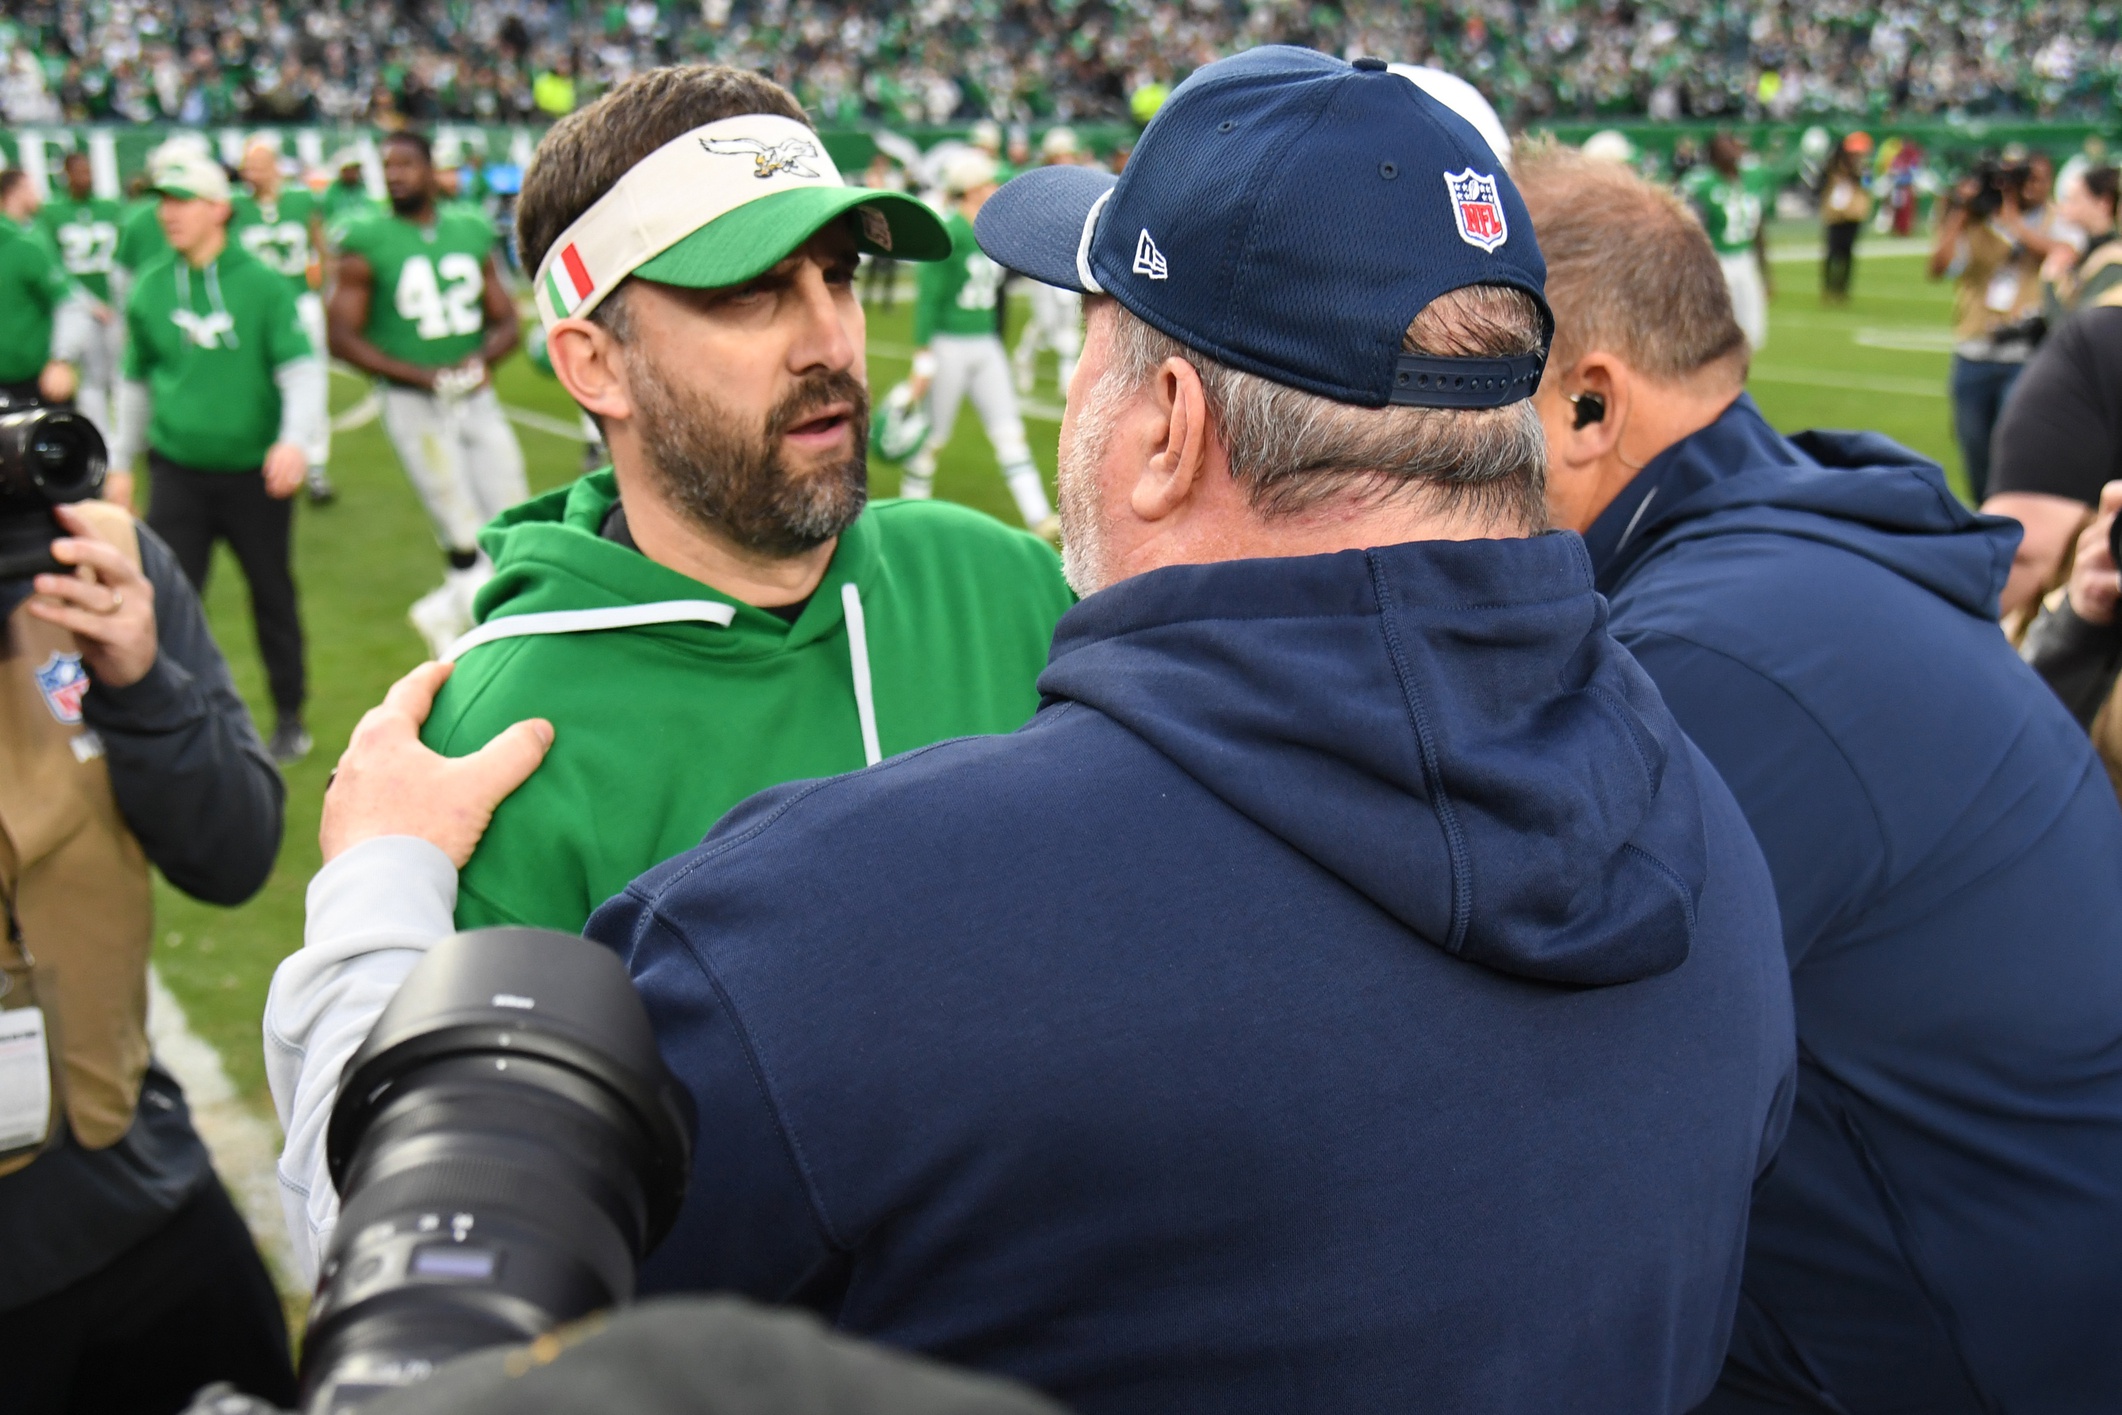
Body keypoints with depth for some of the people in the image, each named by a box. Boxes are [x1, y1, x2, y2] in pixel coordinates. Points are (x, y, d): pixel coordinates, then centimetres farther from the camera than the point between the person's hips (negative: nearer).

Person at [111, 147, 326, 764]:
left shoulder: (263, 284, -6)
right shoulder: (150, 290, 3)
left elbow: (302, 369, -10)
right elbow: (136, 381, 16)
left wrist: (294, 439, -27)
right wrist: (119, 463, 20)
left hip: (256, 471, -1)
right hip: (177, 474, 2)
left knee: (273, 595, 11)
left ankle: (289, 717, 27)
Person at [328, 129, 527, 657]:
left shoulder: (472, 232, 8)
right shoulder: (366, 243, -4)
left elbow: (505, 321, 13)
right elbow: (341, 336, -5)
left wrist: (479, 360, -9)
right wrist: (420, 375, -14)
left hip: (478, 399, 5)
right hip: (414, 405, -4)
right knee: (466, 542, -8)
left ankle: (444, 609, 25)